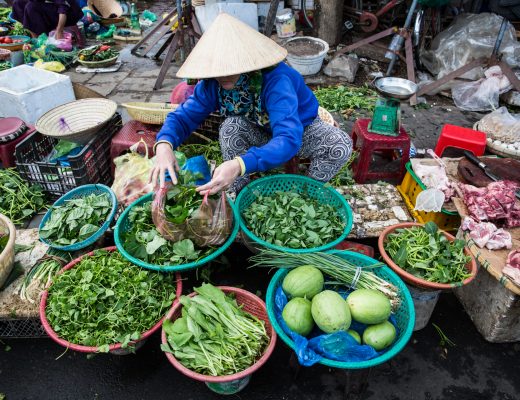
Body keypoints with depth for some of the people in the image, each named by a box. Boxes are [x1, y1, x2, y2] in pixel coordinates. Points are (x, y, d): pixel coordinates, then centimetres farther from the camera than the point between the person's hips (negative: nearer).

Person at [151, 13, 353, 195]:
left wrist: (240, 165, -67)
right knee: (231, 127, -30)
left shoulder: (275, 80, -40)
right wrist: (164, 144, -43)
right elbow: (183, 116, -18)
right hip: (261, 132, 3)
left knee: (342, 145, -30)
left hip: (300, 130, -2)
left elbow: (289, 140, -51)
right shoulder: (213, 83, -23)